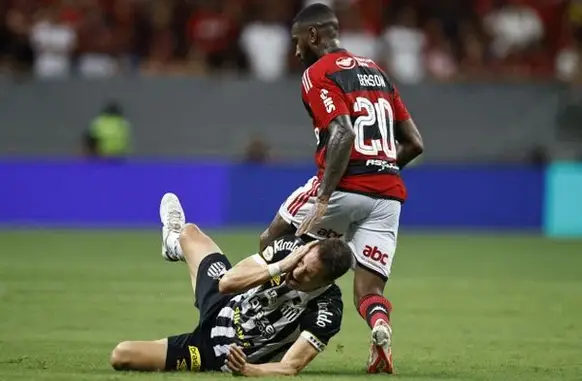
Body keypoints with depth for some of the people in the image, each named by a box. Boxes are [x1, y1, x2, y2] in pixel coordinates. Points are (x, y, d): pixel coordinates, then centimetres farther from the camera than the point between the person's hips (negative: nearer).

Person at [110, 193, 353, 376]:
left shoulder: (326, 312, -35)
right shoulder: (290, 247, -21)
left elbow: (290, 368, -37)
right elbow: (227, 282, -24)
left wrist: (246, 370, -55)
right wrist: (280, 266, -36)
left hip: (223, 355, -5)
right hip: (224, 307, 5)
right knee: (188, 231, 19)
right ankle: (174, 243, 65)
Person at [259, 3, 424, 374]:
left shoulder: (318, 74, -2)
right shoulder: (377, 72, 21)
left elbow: (343, 135, -17)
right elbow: (414, 143, 18)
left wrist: (323, 200, -19)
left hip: (345, 188, -6)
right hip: (389, 196, 6)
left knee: (272, 245, 17)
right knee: (369, 293, 5)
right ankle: (380, 324, -28)